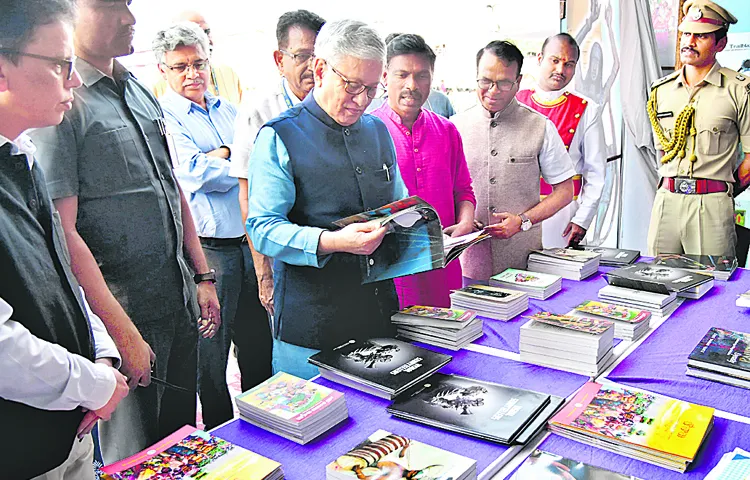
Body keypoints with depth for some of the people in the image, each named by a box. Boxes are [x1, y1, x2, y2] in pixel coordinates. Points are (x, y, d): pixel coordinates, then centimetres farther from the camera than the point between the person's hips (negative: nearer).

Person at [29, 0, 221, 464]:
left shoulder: (142, 93, 10)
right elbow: (63, 232, -19)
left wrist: (203, 276, 13)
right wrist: (123, 334, -19)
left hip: (181, 299, 7)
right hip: (124, 306, -7)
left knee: (183, 437, 20)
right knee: (137, 454, 11)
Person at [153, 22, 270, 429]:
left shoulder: (229, 110, 15)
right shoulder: (162, 117, -5)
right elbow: (195, 174, -19)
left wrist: (223, 155, -11)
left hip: (251, 242, 6)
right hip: (209, 250, -6)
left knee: (260, 346, 17)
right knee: (210, 356, 8)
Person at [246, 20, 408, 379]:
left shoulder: (378, 131, 12)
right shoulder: (279, 136, -8)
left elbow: (399, 205, 22)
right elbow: (262, 228, -16)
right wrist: (330, 242, -30)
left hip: (380, 314, 6)